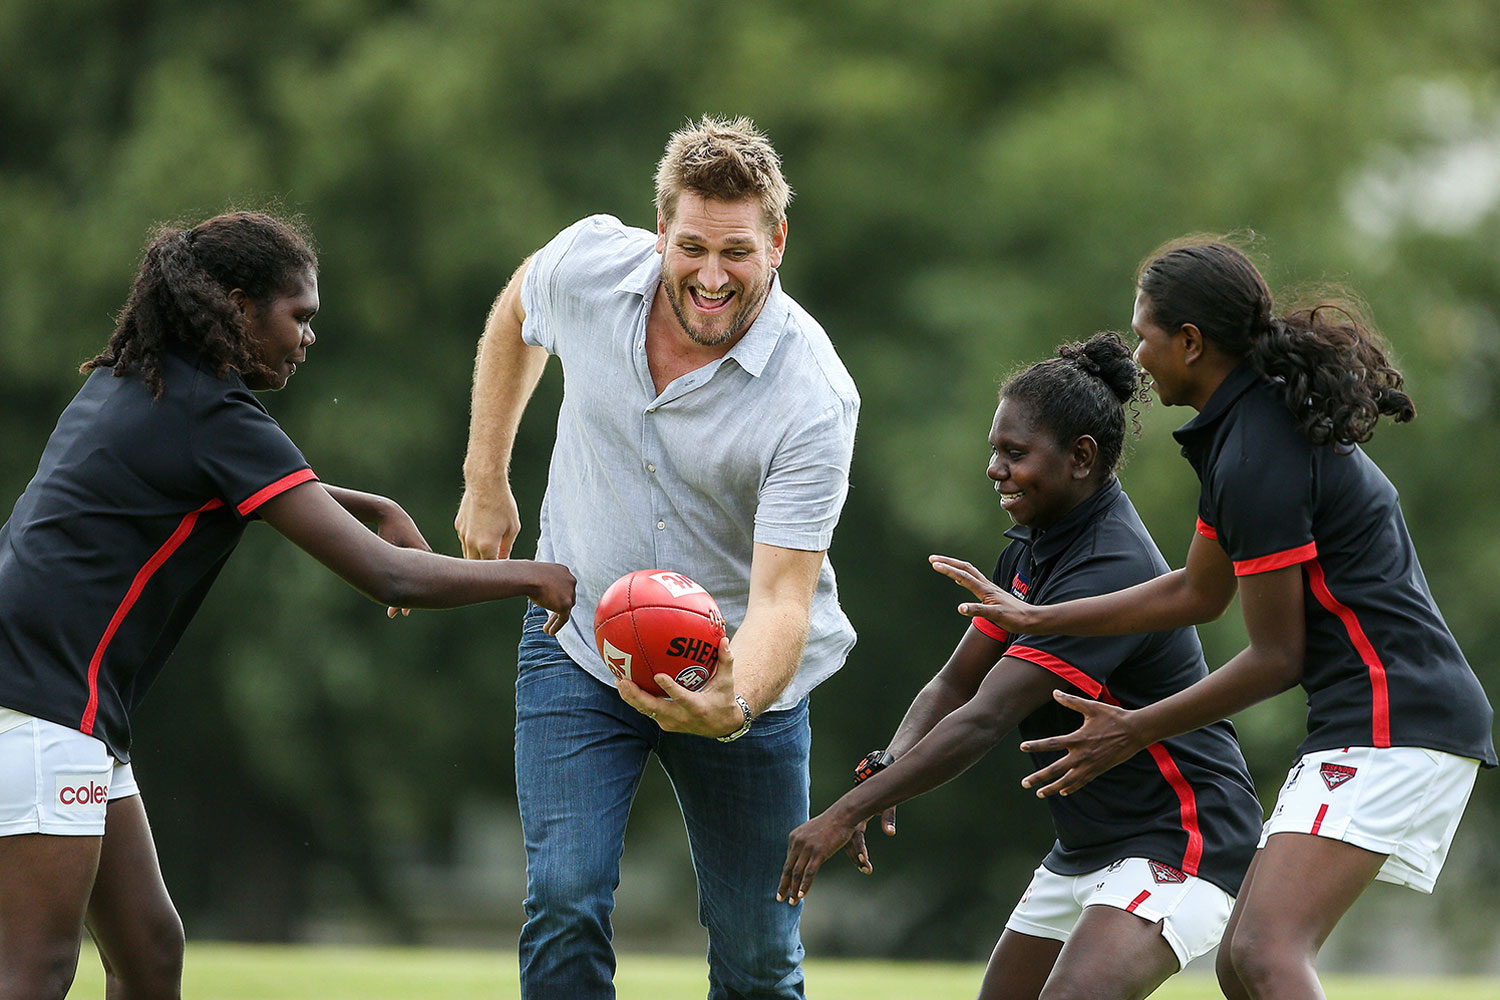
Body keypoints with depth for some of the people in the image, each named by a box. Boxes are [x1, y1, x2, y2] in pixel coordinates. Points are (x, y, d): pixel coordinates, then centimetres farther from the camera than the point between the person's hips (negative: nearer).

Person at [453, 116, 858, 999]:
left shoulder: (815, 399, -26)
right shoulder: (589, 264, -15)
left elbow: (781, 596, -30)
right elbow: (517, 313, 11)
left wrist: (734, 708, -49)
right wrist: (486, 479, 12)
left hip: (739, 678, -2)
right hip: (578, 650, 2)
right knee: (566, 902, -17)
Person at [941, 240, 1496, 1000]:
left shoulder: (1258, 459, -16)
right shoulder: (1246, 430, 16)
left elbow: (1275, 659, -13)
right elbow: (1199, 592, 26)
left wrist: (1135, 732, -3)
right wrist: (1034, 620, 29)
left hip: (1390, 725, -11)